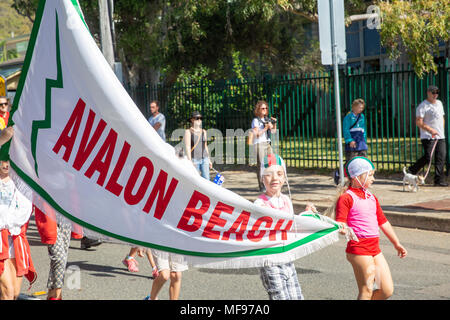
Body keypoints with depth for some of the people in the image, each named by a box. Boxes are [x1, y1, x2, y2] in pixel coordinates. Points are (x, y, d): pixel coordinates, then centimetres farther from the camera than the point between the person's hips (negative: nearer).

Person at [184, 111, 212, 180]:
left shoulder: (203, 131, 12)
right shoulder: (188, 132, -3)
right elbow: (187, 147, -9)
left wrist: (209, 160, 15)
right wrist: (190, 161, -17)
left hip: (204, 159, 4)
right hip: (194, 160, -4)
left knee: (206, 179, -5)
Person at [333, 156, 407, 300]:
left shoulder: (372, 197, 18)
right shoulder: (346, 198, -7)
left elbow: (383, 222, 25)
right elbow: (340, 222, -17)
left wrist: (397, 244, 29)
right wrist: (342, 228, -41)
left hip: (375, 249, 8)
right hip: (359, 249, -8)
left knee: (387, 291, 6)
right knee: (366, 291, -3)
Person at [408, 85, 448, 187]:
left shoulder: (439, 103, 18)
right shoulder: (422, 106, -7)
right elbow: (418, 122, -14)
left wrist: (442, 130, 17)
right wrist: (430, 130, -23)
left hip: (440, 136, 7)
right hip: (428, 137, -7)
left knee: (441, 157, 1)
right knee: (427, 158, -11)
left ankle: (439, 180, 5)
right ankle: (411, 171, 7)